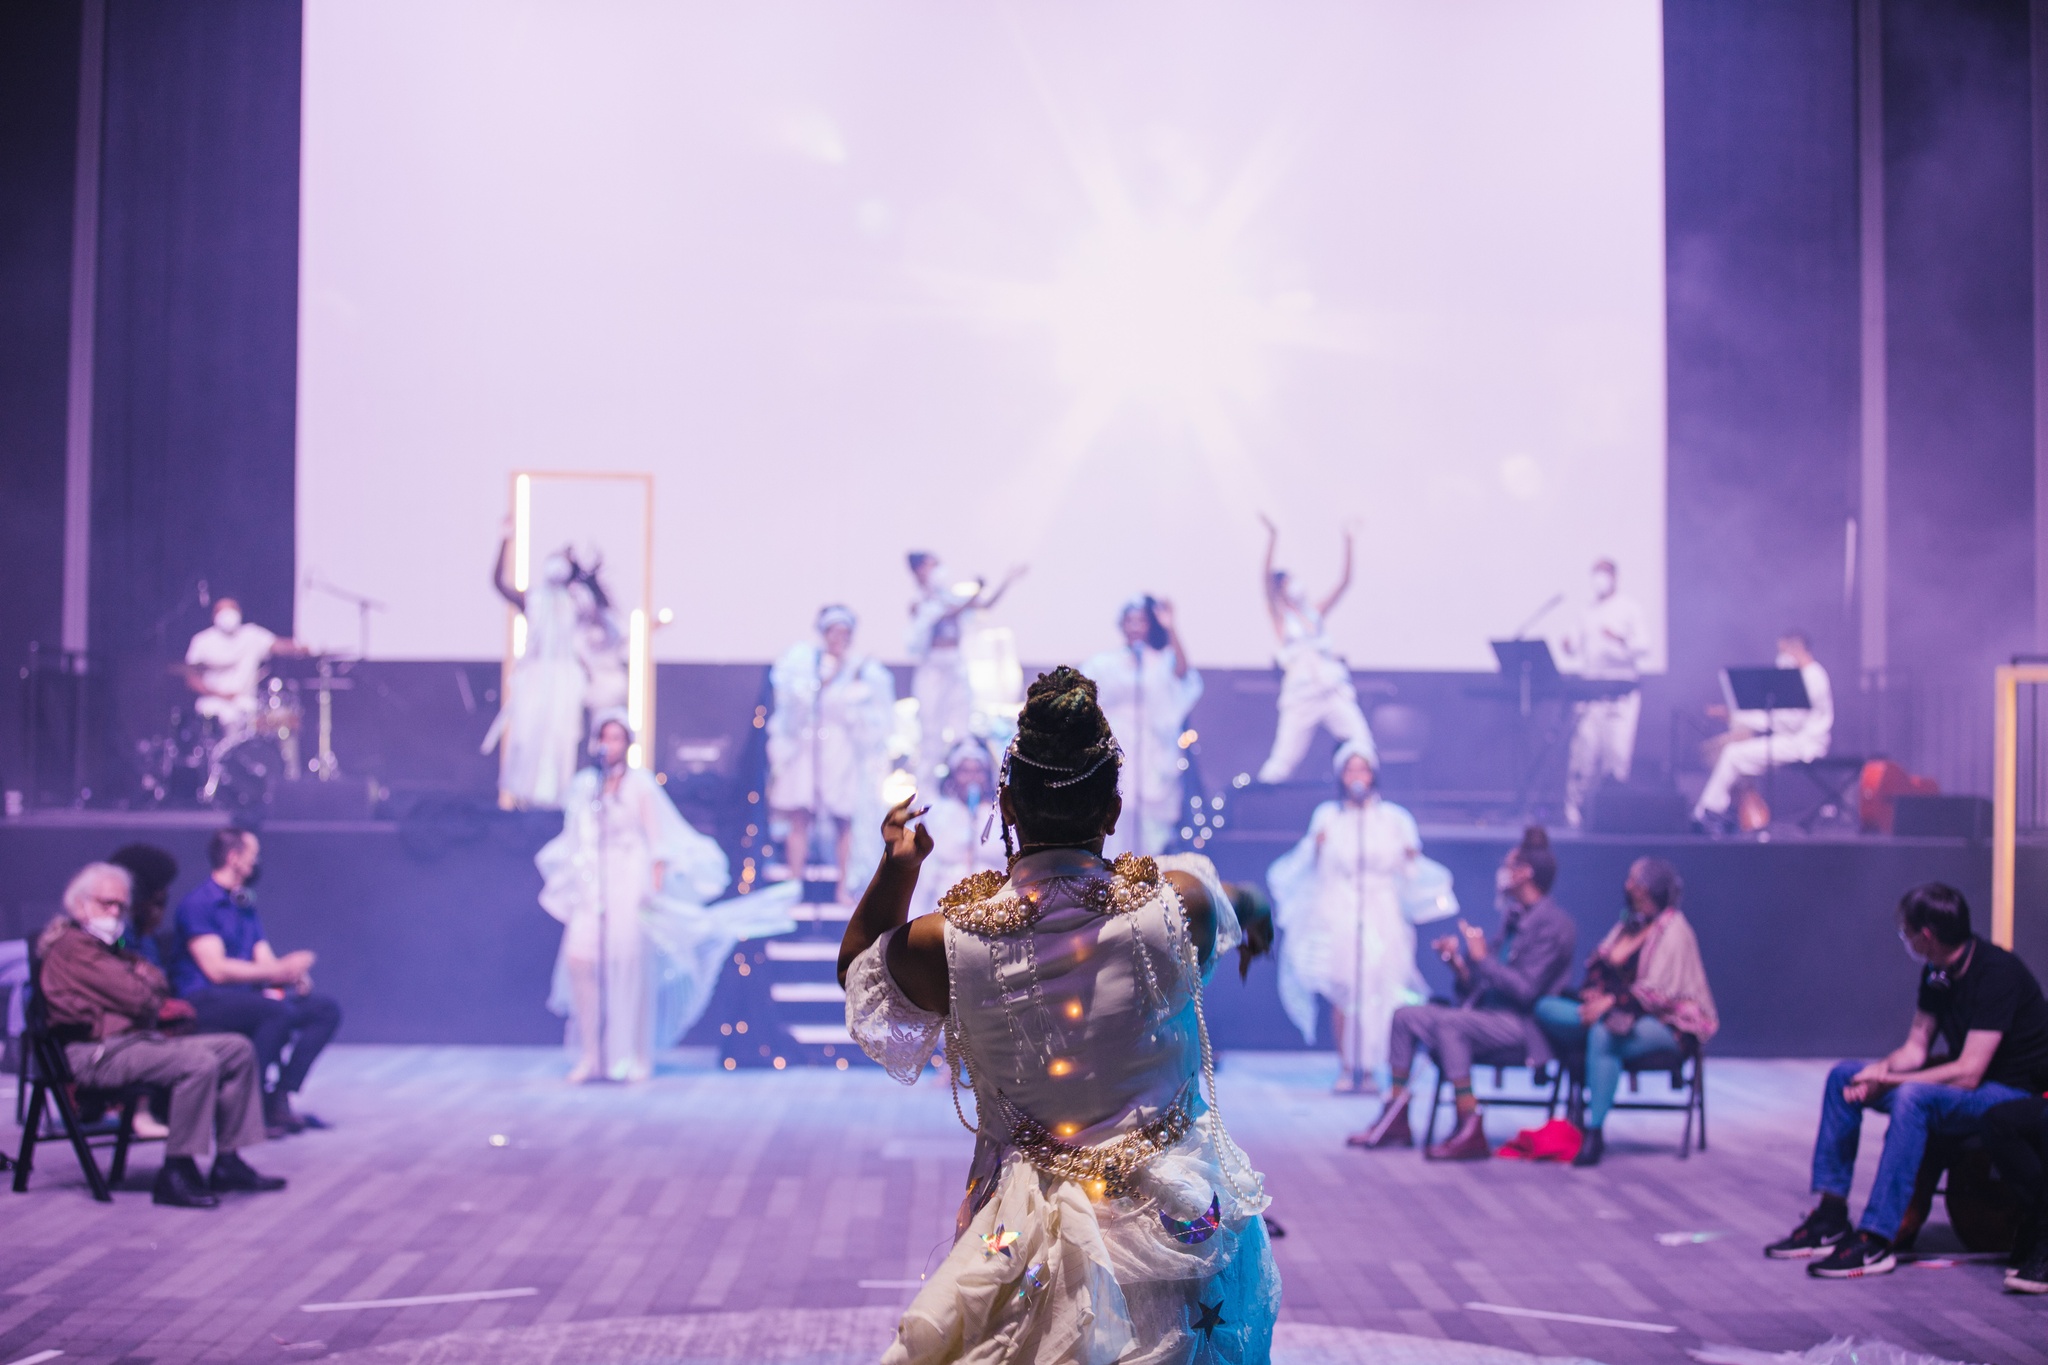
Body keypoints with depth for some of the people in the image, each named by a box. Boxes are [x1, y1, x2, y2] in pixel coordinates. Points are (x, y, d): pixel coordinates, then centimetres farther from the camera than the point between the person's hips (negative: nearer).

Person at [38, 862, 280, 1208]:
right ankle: (176, 1174, -25)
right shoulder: (73, 945, -10)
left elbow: (159, 984, 17)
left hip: (136, 1039, 11)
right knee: (199, 1062, -32)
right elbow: (137, 998, -16)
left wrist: (144, 979, -5)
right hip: (99, 1053, -11)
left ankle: (228, 1162, -1)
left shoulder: (108, 945, 25)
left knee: (238, 1049, 1)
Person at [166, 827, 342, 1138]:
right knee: (279, 1011, -34)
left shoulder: (246, 906, 18)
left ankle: (280, 1099, -11)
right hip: (203, 1001, -9)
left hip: (245, 996, 9)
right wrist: (279, 971, -18)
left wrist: (294, 974, -9)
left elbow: (264, 961, 14)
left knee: (326, 1009, -5)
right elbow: (217, 969, -18)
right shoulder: (198, 903, -9)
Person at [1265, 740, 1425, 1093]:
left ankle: (1369, 1068, -2)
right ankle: (1345, 1068, -2)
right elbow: (1312, 869, 10)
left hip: (1382, 916, 0)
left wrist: (1412, 859, -8)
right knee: (1341, 991, -9)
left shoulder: (1393, 819, 12)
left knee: (1376, 992, -8)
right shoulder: (1327, 816, 11)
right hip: (1338, 915, 0)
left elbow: (1406, 868, 12)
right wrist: (1316, 847, -8)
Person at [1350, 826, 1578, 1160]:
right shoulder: (1513, 918, 17)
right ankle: (1395, 1121, 3)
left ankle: (1470, 1133, -32)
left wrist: (1482, 958, -18)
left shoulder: (1551, 924, -12)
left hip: (1527, 1027, -10)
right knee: (1406, 1015, 1)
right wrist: (1459, 963, 2)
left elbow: (1525, 990, -21)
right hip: (1491, 1016, 10)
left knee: (1447, 1022, -33)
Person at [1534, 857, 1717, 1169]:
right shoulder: (1627, 925, 16)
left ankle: (1595, 1132, -36)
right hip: (1621, 1015, 8)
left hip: (1666, 1024, -8)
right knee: (1546, 1008, -12)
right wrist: (1594, 996, -6)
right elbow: (1598, 967, 15)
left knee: (1603, 1035, -39)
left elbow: (1658, 991, -16)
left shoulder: (1673, 929, -7)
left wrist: (1612, 1002, -23)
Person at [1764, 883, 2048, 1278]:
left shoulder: (1997, 973, -26)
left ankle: (1876, 1241, -34)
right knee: (1843, 1076, 0)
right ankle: (1830, 1218, -3)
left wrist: (1885, 1082, -25)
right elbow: (1916, 1048, 6)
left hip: (2015, 1093, -9)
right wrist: (1879, 1071, -16)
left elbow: (1967, 1074, -31)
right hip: (1962, 1076, 9)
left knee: (1912, 1097, -36)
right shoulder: (1936, 972, 2)